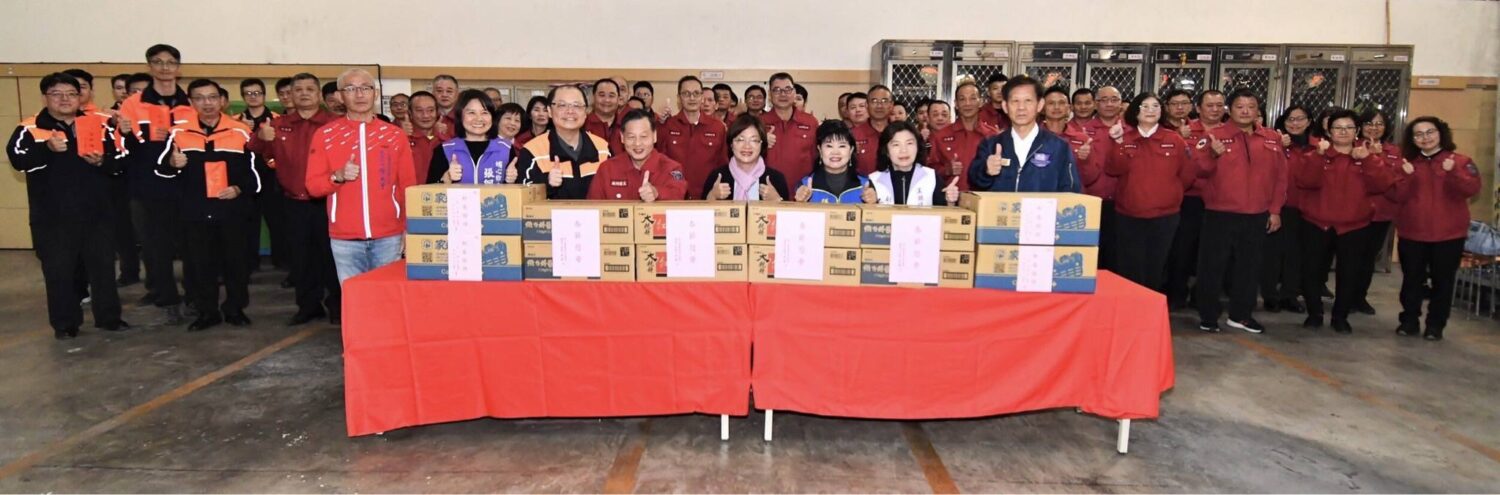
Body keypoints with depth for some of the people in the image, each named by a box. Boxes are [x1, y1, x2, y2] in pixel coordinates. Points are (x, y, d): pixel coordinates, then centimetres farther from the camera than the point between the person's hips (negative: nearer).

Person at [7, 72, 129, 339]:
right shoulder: (29, 128, -1)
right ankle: (64, 323, 16)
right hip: (53, 216, -2)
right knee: (59, 270, 4)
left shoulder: (99, 125, 7)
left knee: (103, 265, 9)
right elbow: (18, 160, -17)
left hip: (96, 211, 2)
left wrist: (102, 161, -16)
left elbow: (119, 160, 6)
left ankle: (109, 317, 21)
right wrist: (48, 149, -33)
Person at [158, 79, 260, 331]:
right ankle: (208, 312, 19)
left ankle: (235, 308, 21)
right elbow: (161, 168, 6)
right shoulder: (179, 133, 3)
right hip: (195, 212, 1)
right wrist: (172, 163, -16)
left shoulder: (241, 131, 1)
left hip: (233, 210, -1)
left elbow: (254, 170, 4)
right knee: (201, 263, 7)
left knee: (235, 261, 6)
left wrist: (239, 188, -13)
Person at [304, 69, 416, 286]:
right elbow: (313, 186, 4)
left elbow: (408, 187, 7)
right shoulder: (325, 135, 4)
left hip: (388, 236, 0)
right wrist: (337, 176, -16)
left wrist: (409, 230, 1)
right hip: (344, 238, 0)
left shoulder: (395, 135, 5)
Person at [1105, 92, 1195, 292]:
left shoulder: (1175, 140, 3)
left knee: (1155, 269, 11)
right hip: (1128, 216, -1)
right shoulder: (1124, 138, 3)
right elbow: (1113, 170, -11)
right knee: (1129, 270, 2)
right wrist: (1118, 143, -21)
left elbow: (1187, 175, 4)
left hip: (1164, 216, 1)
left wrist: (1168, 193, -2)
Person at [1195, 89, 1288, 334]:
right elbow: (1201, 171, -7)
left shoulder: (1273, 139, 6)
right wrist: (1213, 155, -27)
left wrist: (1275, 210, 6)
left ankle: (1241, 314, 23)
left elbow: (1280, 176, 10)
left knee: (1249, 266, 11)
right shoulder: (1216, 135, -3)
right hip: (1220, 213, -3)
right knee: (1212, 265, 1)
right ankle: (1208, 315, 11)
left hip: (1257, 216, 3)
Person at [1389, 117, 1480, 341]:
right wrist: (1407, 176, -18)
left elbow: (1472, 189, -14)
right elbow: (1396, 196, -3)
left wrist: (1453, 172, -28)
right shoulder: (1407, 163, 7)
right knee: (1412, 280, 8)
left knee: (1442, 281, 4)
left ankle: (1435, 325, 13)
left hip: (1448, 235, -2)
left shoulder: (1461, 161, 1)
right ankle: (1409, 321, 19)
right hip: (1411, 234, 2)